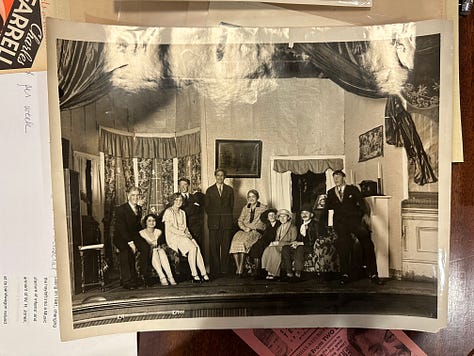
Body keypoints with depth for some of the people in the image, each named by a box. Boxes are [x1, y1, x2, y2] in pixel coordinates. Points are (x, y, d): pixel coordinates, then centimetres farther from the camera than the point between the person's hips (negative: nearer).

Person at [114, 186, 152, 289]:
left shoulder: (139, 208, 10)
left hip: (134, 236, 5)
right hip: (121, 237, -5)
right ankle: (127, 281, -22)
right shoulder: (121, 209, -11)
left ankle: (145, 276, -12)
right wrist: (130, 242, -25)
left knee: (146, 247, -23)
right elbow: (122, 229, -17)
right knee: (126, 251, -33)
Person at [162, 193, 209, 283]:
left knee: (197, 247, -23)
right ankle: (194, 274, -23)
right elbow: (170, 228, -9)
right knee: (192, 248, -29)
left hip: (184, 236, 6)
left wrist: (188, 233, -1)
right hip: (173, 237, -6)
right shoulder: (168, 211, 0)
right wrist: (183, 234, -15)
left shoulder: (182, 212, 21)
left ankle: (203, 273, -25)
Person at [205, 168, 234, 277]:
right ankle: (215, 270, 2)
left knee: (226, 245, -2)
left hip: (227, 221, 0)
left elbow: (232, 205, 15)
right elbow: (207, 206, 12)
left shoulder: (229, 189, 13)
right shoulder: (210, 190, 12)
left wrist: (227, 216, 8)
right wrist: (213, 216, 5)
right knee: (214, 246, -3)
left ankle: (224, 269, 6)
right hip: (213, 221, 0)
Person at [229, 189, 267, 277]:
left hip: (256, 231, -4)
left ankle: (240, 269, -30)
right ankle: (238, 267, -25)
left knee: (243, 242, -32)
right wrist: (244, 228, -3)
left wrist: (250, 228, -7)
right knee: (235, 241, -27)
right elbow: (240, 220, 17)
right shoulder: (245, 208, 23)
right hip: (244, 230, 4)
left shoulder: (263, 208, 9)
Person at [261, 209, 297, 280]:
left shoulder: (292, 228, 0)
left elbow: (293, 242, -7)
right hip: (278, 247, 6)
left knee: (274, 251, -33)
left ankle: (273, 273, -23)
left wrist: (279, 243, -13)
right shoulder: (279, 228, 22)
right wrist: (273, 243, -3)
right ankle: (269, 272, -27)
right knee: (268, 250, -25)